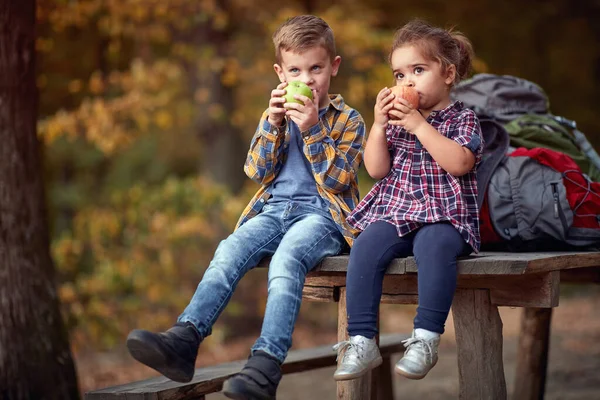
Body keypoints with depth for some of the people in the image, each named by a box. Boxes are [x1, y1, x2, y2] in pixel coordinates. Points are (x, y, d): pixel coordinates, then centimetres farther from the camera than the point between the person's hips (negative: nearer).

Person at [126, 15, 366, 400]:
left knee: (286, 258, -36)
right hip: (275, 209, 5)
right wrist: (274, 123, -4)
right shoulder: (275, 115, 19)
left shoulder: (348, 120, 7)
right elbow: (258, 171, 7)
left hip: (322, 214, -4)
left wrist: (312, 130, -14)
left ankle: (266, 363, -47)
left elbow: (337, 180, -6)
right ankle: (184, 339, -37)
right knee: (230, 250, -26)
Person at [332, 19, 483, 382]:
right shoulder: (396, 119, 18)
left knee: (434, 245, -38)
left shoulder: (462, 119, 6)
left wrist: (418, 124, -16)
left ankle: (426, 339, -35)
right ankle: (362, 341, -26)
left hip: (444, 217, -4)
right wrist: (379, 124, -3)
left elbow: (460, 163, -15)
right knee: (366, 247, -27)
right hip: (395, 213, 4)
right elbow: (377, 169, 9)